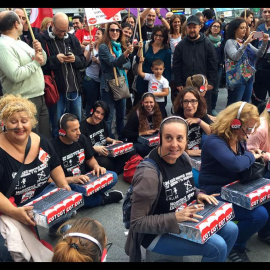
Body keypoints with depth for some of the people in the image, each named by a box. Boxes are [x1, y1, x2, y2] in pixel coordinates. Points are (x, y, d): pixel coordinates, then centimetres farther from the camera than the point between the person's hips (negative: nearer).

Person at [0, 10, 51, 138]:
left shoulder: (21, 43, 14)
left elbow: (42, 61, 20)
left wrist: (40, 51, -1)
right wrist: (35, 62, -15)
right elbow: (15, 75, -26)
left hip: (39, 97, 9)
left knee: (46, 136, 16)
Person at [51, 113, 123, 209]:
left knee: (113, 176, -8)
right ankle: (102, 199, -12)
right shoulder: (54, 147, -19)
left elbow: (90, 159, 16)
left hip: (84, 177, 6)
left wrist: (96, 166, -6)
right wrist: (73, 179, -32)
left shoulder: (81, 138, 3)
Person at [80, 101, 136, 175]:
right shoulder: (83, 127, -15)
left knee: (131, 152, -10)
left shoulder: (102, 123, 10)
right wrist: (95, 148, -39)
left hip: (106, 152, 8)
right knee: (105, 162, -42)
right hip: (93, 156, -8)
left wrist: (112, 141, 6)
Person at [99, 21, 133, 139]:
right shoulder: (104, 47, -9)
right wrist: (125, 54, -37)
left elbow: (128, 65, 10)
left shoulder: (122, 46, 11)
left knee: (121, 115, 16)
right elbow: (112, 62, -22)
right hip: (108, 84, -7)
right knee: (109, 116, -3)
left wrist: (120, 66, -12)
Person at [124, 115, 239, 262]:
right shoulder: (149, 173, -29)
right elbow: (137, 223, -24)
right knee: (217, 246, -18)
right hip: (157, 233, -8)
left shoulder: (183, 158, -4)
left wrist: (198, 194, -6)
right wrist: (175, 217, -31)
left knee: (231, 230, 6)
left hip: (185, 221, 8)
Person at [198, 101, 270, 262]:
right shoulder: (215, 142, -26)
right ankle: (236, 247, 4)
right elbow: (235, 164, -42)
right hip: (217, 192, -9)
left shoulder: (239, 139, 3)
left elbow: (244, 163, 16)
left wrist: (257, 155, -7)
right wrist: (251, 156, -21)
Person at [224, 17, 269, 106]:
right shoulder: (230, 42, -7)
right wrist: (246, 43, -30)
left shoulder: (246, 43, 15)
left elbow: (258, 54, 8)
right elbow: (235, 57, -25)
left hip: (249, 79, 8)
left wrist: (264, 42, -7)